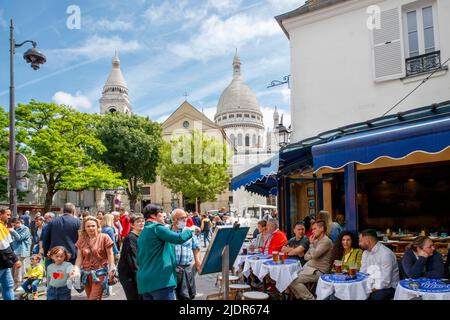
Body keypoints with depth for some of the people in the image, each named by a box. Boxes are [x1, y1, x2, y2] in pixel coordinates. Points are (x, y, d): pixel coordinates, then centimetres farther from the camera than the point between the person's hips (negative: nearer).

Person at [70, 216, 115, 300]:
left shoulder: (104, 237, -6)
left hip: (100, 273, -5)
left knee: (94, 298, -10)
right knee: (90, 297, 14)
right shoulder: (81, 240, 6)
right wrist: (76, 269, -9)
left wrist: (111, 269, -12)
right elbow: (79, 257, 5)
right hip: (86, 273, 5)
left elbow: (110, 254, -5)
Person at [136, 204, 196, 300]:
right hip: (161, 280, -9)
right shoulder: (157, 227, -9)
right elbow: (180, 238, -17)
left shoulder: (142, 234, 19)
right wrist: (190, 230, 0)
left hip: (144, 281, 9)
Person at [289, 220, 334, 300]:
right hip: (308, 267, 9)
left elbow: (314, 255, -22)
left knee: (294, 280, -19)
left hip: (317, 271, -9)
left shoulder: (326, 241, -12)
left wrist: (311, 243, -6)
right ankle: (300, 297, 5)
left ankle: (310, 298, -6)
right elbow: (306, 256, 16)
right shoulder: (316, 240, 16)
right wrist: (314, 256, -5)